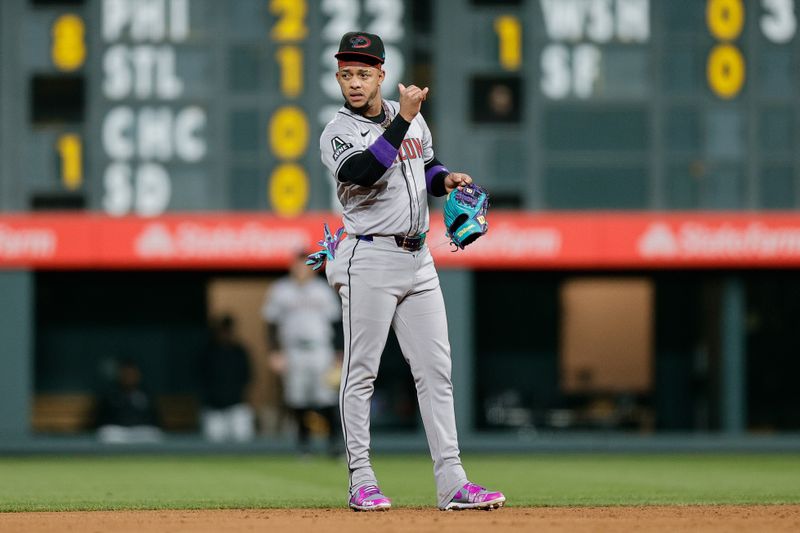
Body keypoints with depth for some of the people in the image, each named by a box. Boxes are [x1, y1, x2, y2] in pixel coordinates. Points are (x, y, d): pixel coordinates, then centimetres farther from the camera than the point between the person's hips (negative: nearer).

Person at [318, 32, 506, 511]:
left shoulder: (411, 117, 11)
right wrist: (402, 121, -31)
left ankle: (451, 482, 4)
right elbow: (362, 172, -30)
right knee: (361, 373, -2)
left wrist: (446, 179, 4)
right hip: (370, 260, -6)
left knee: (436, 371, 3)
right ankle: (362, 482, 3)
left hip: (418, 260, 6)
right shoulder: (338, 134, -9)